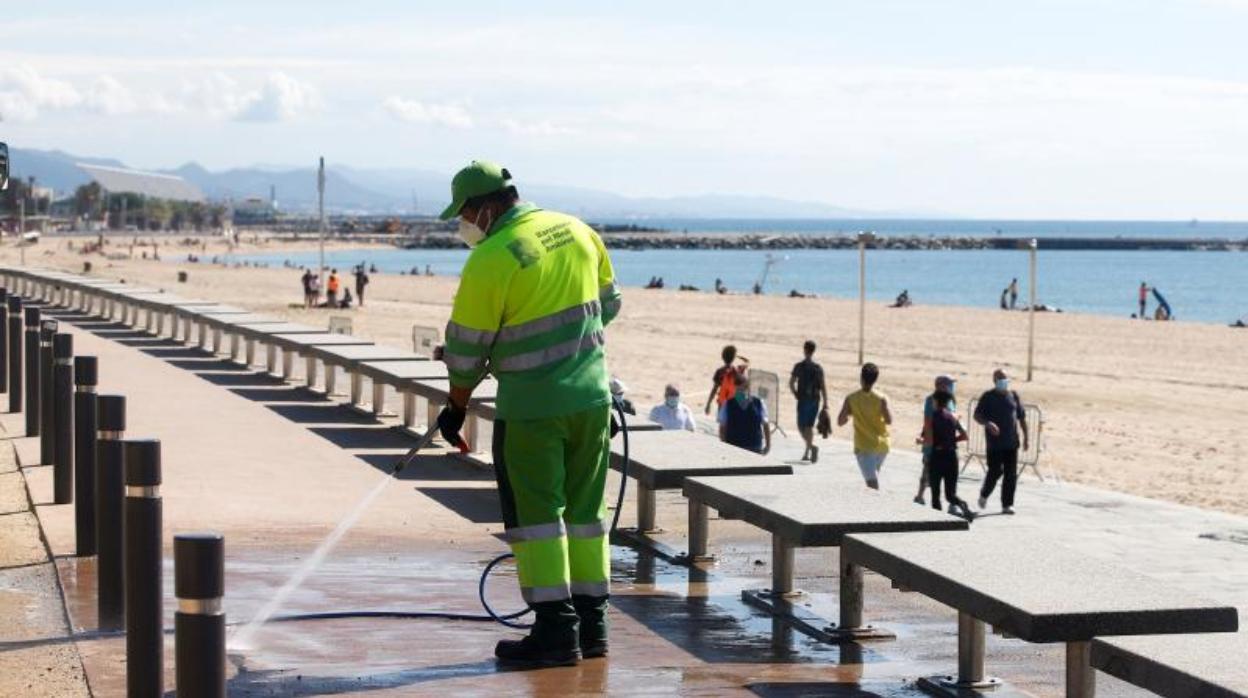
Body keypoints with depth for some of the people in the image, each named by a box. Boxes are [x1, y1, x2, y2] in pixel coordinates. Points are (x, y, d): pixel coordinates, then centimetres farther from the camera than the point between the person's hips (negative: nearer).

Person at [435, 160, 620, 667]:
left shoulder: (492, 259, -14)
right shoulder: (578, 232, 5)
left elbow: (467, 349, -7)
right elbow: (607, 305, 15)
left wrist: (456, 409, 6)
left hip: (531, 407, -7)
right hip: (592, 397, 7)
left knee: (534, 515, 2)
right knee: (585, 511, 13)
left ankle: (555, 630, 1)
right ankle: (591, 624, 18)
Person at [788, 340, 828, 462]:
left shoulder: (799, 366, -5)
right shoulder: (818, 368, 0)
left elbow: (791, 383, -6)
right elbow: (823, 386, -4)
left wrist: (795, 394, 11)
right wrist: (825, 402, -2)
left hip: (803, 399, -3)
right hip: (815, 400, 3)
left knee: (802, 426, -1)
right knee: (810, 425, 13)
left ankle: (812, 446, -26)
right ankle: (807, 453, 14)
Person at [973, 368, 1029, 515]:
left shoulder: (1014, 396, 11)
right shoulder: (988, 397, 1)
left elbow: (1022, 417, 16)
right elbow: (977, 415, -2)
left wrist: (1025, 437, 11)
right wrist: (988, 423, -22)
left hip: (1011, 442, 4)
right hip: (995, 442, -3)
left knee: (1011, 475, 0)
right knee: (996, 471, -7)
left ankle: (1007, 505, 6)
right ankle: (984, 494, 20)